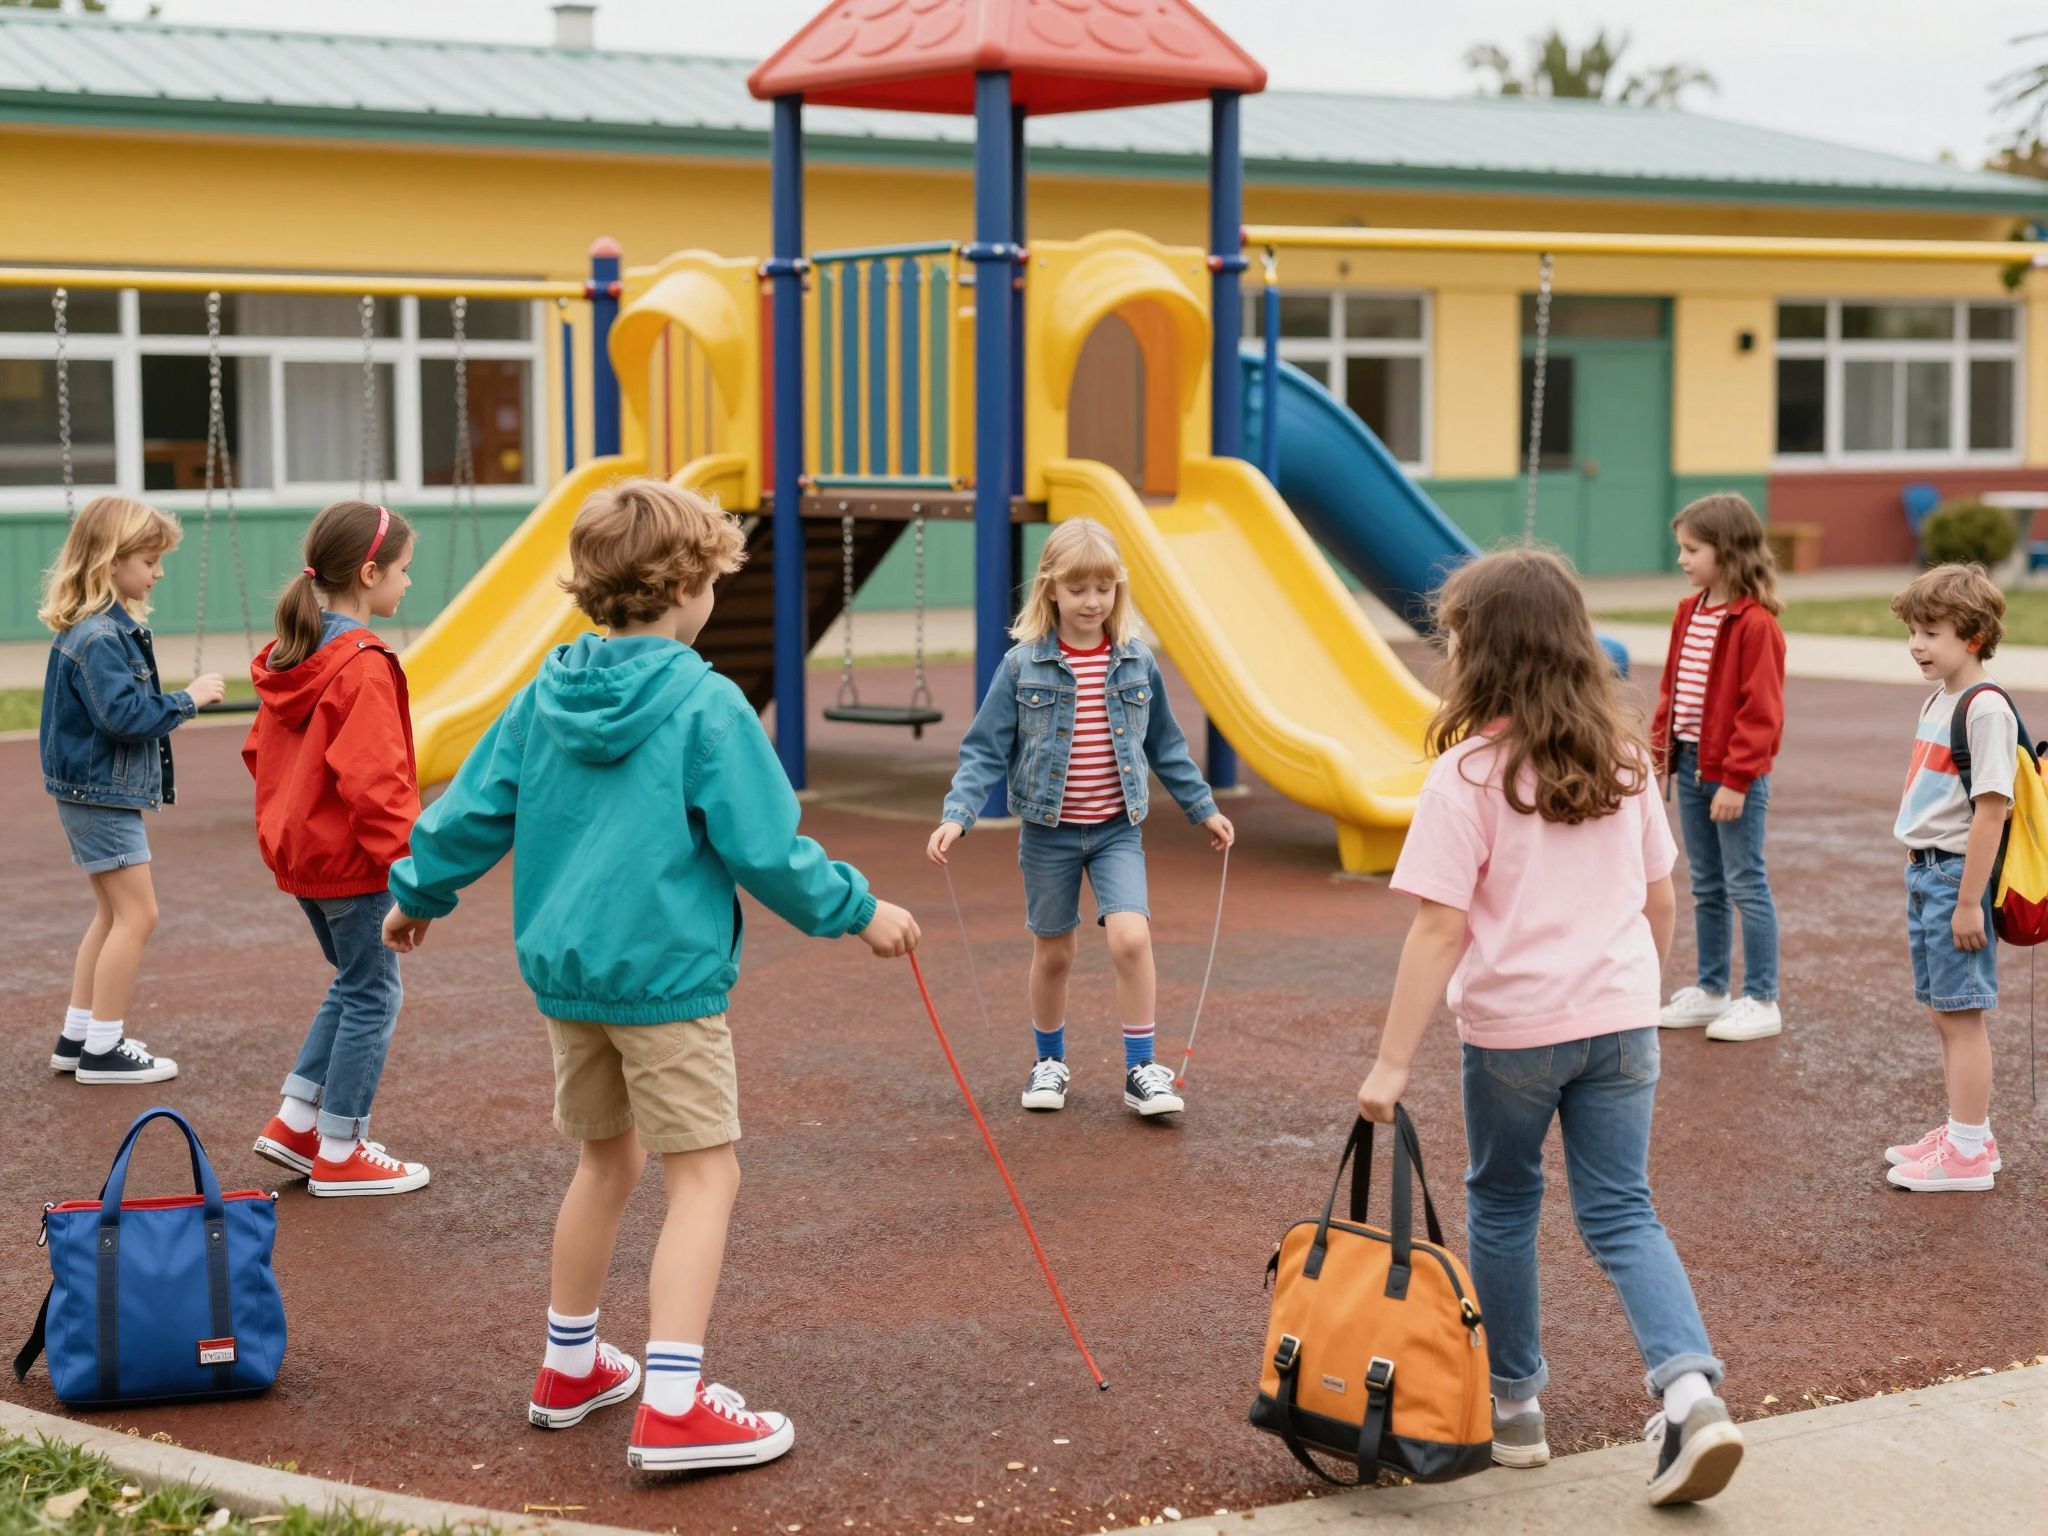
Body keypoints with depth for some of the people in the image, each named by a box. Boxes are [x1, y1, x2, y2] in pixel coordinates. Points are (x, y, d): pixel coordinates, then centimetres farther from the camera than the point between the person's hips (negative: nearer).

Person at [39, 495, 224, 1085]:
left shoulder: (110, 626, 10)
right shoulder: (97, 638, -21)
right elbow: (124, 714, -27)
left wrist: (171, 703, 8)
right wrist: (186, 699, -19)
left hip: (98, 792, 11)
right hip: (101, 794, -11)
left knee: (114, 913, 17)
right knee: (136, 913, -6)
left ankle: (78, 1037, 24)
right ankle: (102, 1048, 0)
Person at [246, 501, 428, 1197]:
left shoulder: (288, 659, 8)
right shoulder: (363, 668, -20)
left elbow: (260, 753, 16)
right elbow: (373, 779, -25)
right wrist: (409, 860, -22)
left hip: (300, 851, 9)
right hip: (353, 859, -9)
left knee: (353, 983, 22)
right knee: (371, 995, 3)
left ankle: (294, 1123, 22)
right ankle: (340, 1154, 9)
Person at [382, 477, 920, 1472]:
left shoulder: (545, 696, 4)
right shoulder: (705, 706, -14)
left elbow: (473, 811, 10)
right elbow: (766, 849, -12)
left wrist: (417, 894, 27)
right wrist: (857, 912, 1)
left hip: (563, 968, 7)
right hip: (667, 972, -7)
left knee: (608, 1157, 22)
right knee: (705, 1173, -2)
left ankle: (570, 1369, 33)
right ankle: (672, 1408, -10)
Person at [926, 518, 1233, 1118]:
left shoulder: (1136, 664, 0)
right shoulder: (1021, 666, -7)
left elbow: (1166, 746, 13)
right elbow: (985, 750, -7)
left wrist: (1204, 809, 17)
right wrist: (956, 817, -19)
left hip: (1118, 830, 1)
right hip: (1049, 832, -1)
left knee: (1131, 938, -16)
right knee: (1054, 953, 10)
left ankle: (1141, 1070, -4)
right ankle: (1048, 1063, 31)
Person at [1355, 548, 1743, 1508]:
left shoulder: (1467, 775, -14)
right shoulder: (1622, 760, 3)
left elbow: (1439, 930, -17)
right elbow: (1660, 900, 10)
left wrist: (1392, 1064, -14)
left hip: (1512, 1028, -4)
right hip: (1619, 1017, 4)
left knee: (1502, 1205, 16)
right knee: (1621, 1214, 8)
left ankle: (1513, 1404, 26)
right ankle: (1689, 1387, -11)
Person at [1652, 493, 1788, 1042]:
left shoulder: (1755, 623, -16)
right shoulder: (1688, 612, 9)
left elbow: (1760, 710, -18)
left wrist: (1736, 779, -19)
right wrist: (1661, 750, 11)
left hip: (1735, 775, -8)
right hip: (1691, 766, 8)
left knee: (1745, 883, -1)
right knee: (1705, 887, 16)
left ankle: (1761, 1000, 7)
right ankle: (1711, 990, 26)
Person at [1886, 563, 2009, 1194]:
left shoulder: (1986, 709, -16)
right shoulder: (1937, 702, 13)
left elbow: (1991, 808, -20)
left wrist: (1968, 900, -21)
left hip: (1957, 875, -9)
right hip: (1924, 873, 9)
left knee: (1962, 1015, -3)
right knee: (1944, 1014, 16)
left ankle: (1967, 1153, 3)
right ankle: (1969, 1134, 27)